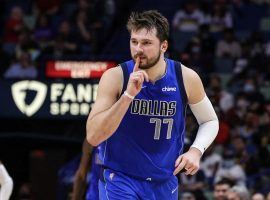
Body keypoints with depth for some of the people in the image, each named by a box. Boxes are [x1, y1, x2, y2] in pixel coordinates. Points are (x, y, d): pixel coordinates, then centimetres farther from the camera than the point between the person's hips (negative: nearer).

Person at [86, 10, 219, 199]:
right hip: (120, 179, -4)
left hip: (165, 182, 4)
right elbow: (93, 137, -23)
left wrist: (196, 150, -11)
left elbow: (210, 121, 9)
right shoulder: (115, 77, -15)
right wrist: (128, 95, -30)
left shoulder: (186, 78, -8)